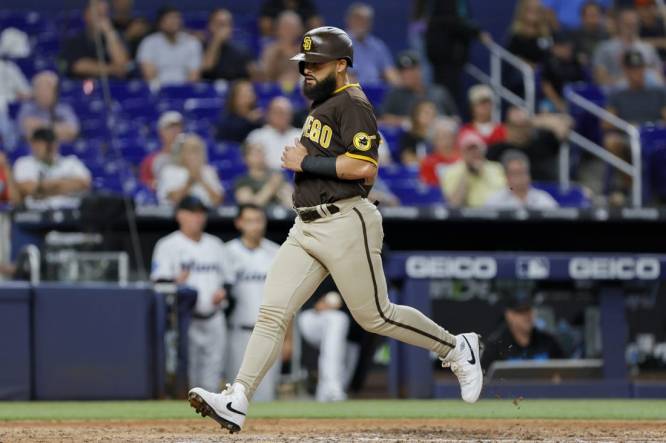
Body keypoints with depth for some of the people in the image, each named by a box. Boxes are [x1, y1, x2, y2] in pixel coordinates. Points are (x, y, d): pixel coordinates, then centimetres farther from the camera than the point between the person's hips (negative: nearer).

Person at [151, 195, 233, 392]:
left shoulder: (215, 245, 18)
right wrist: (176, 282, -28)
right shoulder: (168, 245, 0)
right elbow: (159, 281, -8)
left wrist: (223, 292, 1)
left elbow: (228, 279, 23)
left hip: (213, 321, 5)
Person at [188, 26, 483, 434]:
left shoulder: (352, 104, -11)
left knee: (376, 316, 0)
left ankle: (456, 349, 19)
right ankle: (237, 403, -11)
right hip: (306, 228, 9)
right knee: (272, 312, -4)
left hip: (345, 224, -9)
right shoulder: (322, 104, 18)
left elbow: (365, 168, -22)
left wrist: (307, 162, -16)